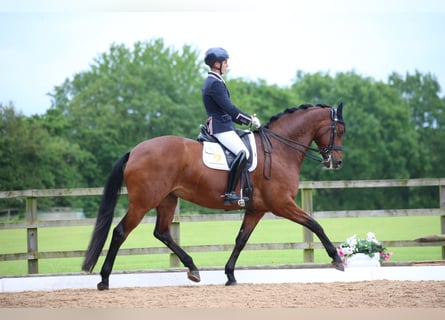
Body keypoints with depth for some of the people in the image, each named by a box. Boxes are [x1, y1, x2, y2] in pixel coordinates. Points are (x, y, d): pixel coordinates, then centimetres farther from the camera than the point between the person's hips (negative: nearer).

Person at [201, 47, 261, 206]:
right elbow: (229, 108, -18)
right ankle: (229, 193, -30)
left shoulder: (212, 81, 20)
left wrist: (246, 120, 17)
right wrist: (250, 119, -10)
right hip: (221, 127, -11)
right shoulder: (215, 83, -14)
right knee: (243, 153, -27)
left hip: (222, 124, 11)